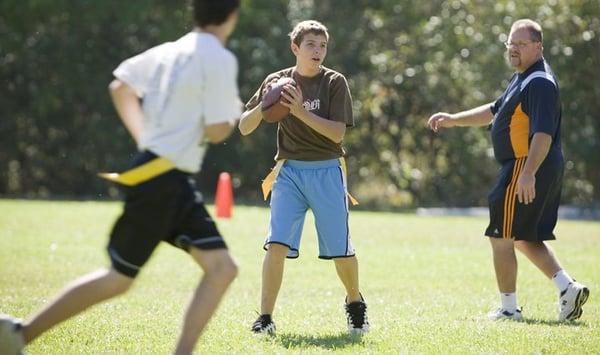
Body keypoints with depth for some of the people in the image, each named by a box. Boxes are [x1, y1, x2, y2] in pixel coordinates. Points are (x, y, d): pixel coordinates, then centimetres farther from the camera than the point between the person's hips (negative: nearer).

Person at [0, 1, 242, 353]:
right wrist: (235, 113, 6)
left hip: (175, 183, 9)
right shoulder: (220, 59, -13)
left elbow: (121, 85, 22)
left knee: (223, 267, 2)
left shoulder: (170, 51, 12)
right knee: (118, 279, 1)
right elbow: (215, 131, -15)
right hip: (161, 181, -9)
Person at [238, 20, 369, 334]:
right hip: (289, 171, 1)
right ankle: (265, 317, -9)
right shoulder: (278, 81, 4)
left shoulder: (334, 82, -2)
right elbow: (244, 127, 2)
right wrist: (264, 105, -17)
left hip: (326, 171, -1)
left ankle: (355, 303, 31)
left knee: (340, 250, 4)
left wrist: (300, 111, -22)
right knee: (277, 244, -15)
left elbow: (337, 133, -12)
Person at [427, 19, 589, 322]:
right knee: (526, 238, 15)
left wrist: (528, 173, -34)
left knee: (501, 237, -2)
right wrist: (453, 120, 26)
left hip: (527, 168, -11)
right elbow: (495, 111, 31)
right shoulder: (522, 79, 18)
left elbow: (544, 133, -26)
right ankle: (568, 288, 8)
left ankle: (509, 309, 3)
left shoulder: (540, 83, -16)